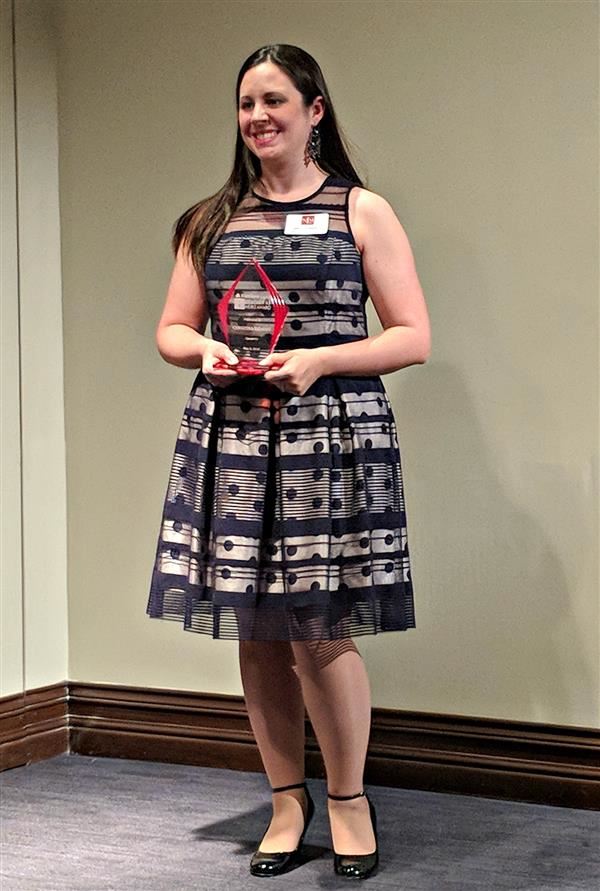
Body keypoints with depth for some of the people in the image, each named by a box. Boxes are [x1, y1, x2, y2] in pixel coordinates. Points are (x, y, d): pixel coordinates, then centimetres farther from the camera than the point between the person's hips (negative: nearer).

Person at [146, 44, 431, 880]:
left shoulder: (363, 212, 4)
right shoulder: (211, 219, 15)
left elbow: (414, 338, 0)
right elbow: (171, 330, 16)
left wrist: (318, 360, -14)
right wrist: (204, 349, -7)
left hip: (333, 437, -3)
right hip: (231, 437, 4)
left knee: (321, 631, -5)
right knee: (257, 631, 6)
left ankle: (349, 798, 16)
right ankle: (287, 800, 22)